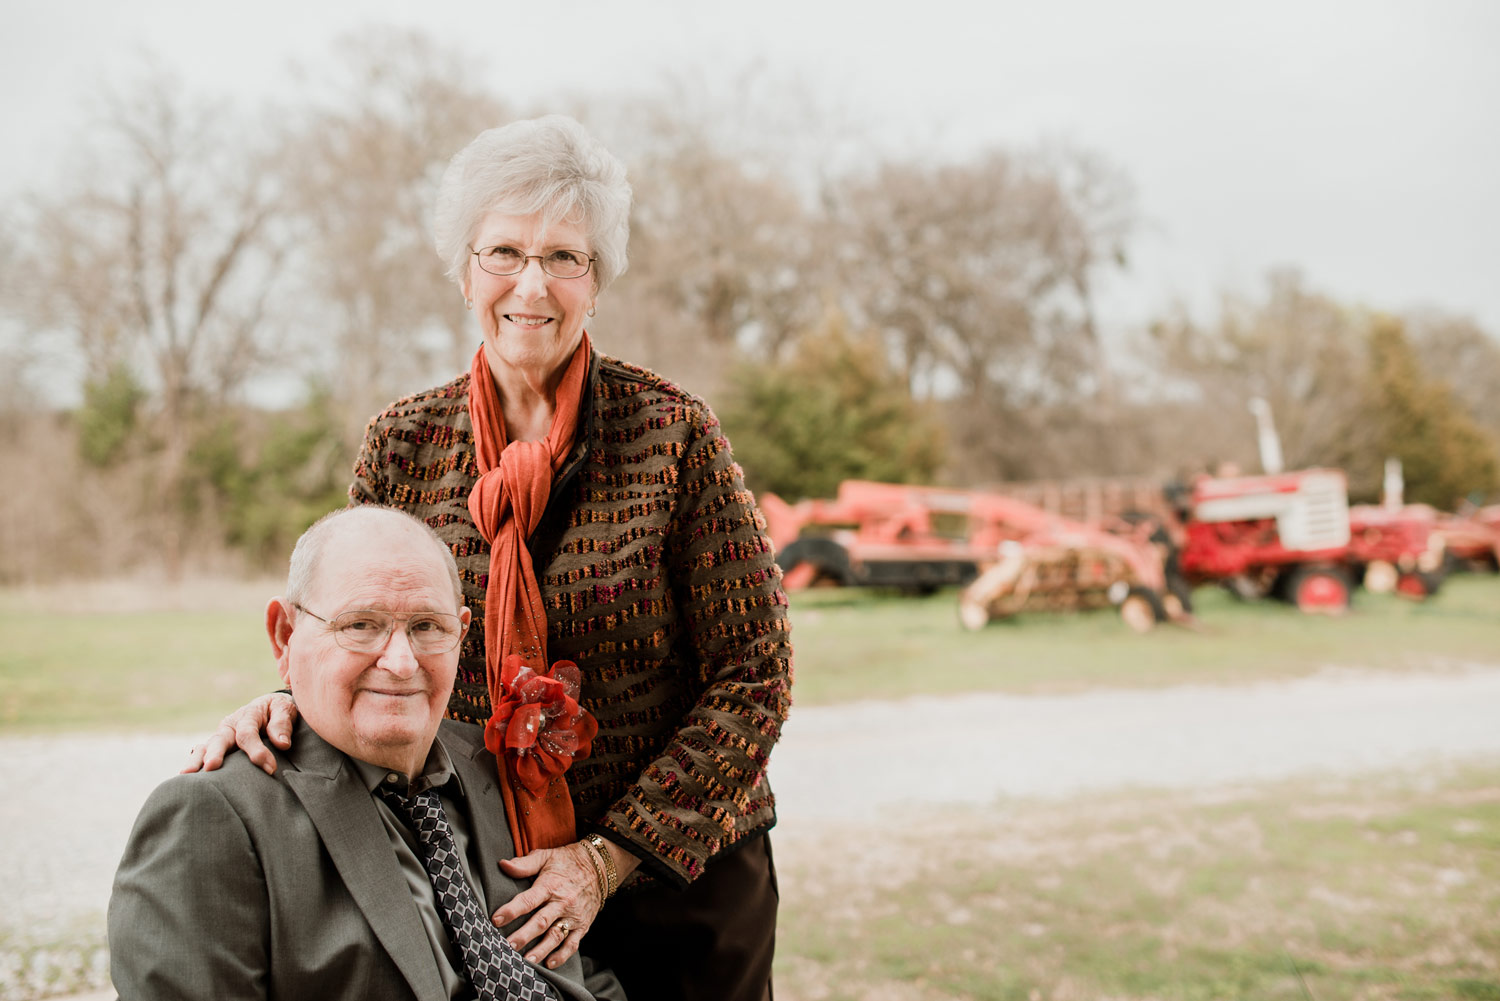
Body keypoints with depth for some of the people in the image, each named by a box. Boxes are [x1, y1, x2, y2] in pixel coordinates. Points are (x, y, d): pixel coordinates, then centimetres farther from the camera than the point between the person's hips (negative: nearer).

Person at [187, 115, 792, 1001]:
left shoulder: (674, 432, -10)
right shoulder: (403, 444, -1)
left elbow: (753, 674, -9)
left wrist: (609, 856, -15)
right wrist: (290, 702, -14)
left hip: (681, 871, -2)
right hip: (477, 886, 2)